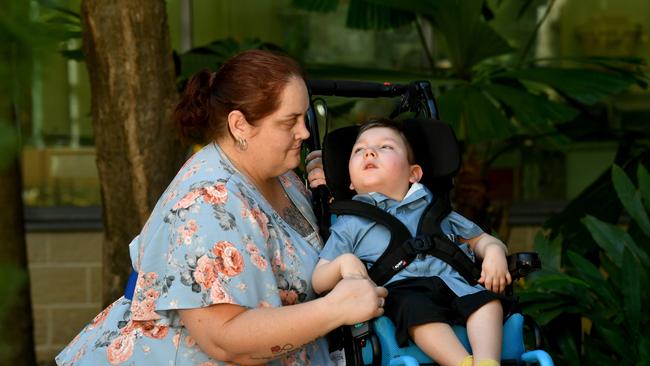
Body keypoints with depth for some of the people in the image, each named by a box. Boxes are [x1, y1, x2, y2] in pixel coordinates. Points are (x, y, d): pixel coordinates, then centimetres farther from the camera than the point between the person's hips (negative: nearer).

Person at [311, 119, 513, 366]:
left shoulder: (433, 208, 28)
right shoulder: (350, 224, 18)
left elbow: (478, 239, 31)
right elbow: (318, 283, 14)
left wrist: (494, 251, 6)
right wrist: (343, 262, -8)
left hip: (453, 281, 3)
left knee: (487, 298, -28)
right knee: (417, 308, -38)